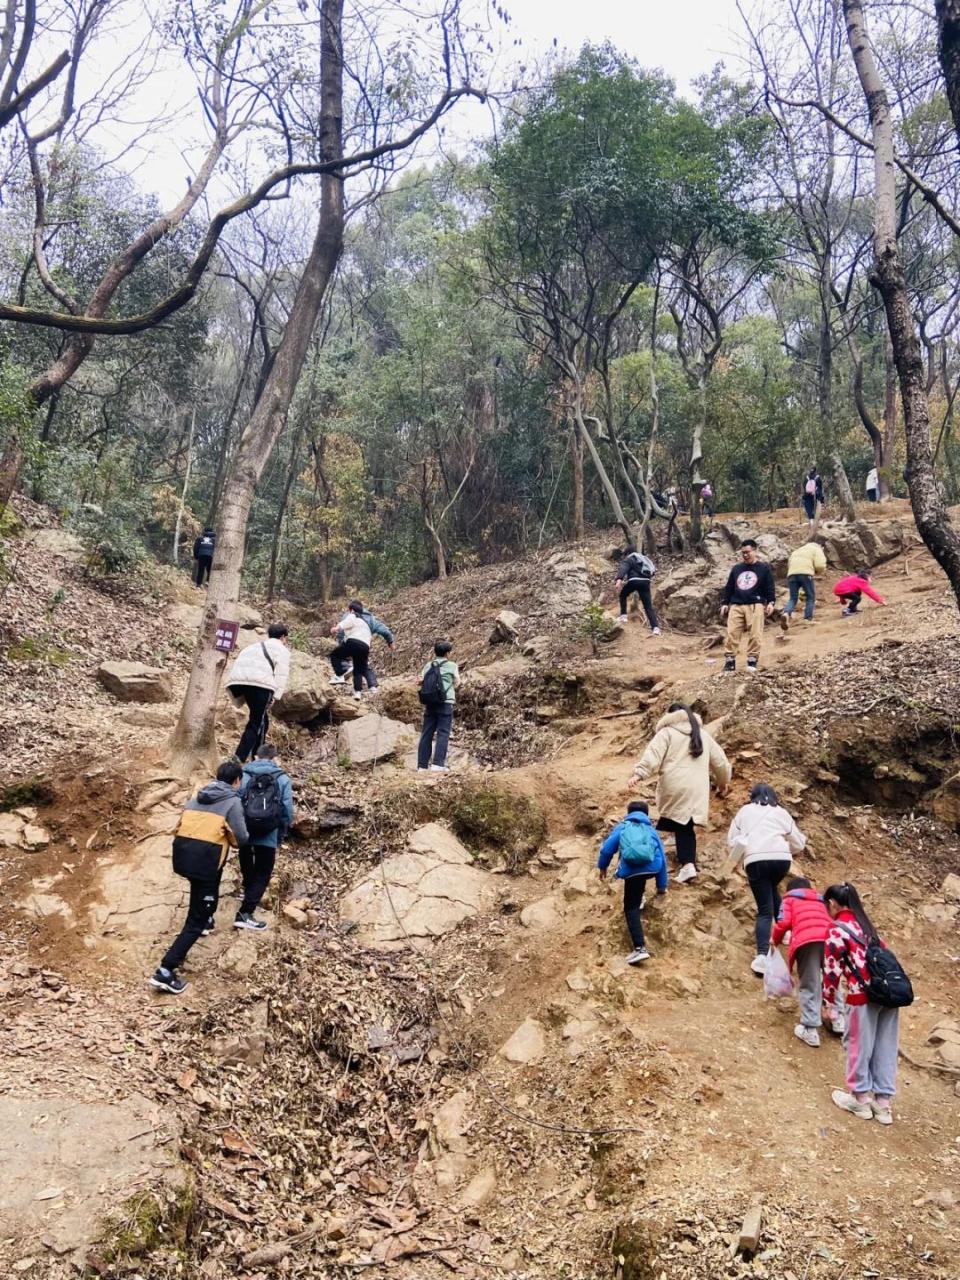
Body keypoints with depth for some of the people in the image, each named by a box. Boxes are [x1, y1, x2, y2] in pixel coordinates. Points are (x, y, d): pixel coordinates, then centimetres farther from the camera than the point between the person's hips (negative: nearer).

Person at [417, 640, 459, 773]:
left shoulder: (428, 665, 10)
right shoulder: (452, 666, 0)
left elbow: (421, 681, 8)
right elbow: (456, 683, 11)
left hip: (429, 704, 4)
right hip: (445, 703, -4)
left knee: (426, 734, 6)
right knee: (443, 734, -3)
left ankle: (422, 765, 6)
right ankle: (438, 764, -11)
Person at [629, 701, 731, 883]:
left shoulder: (667, 732, 7)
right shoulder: (703, 734, 21)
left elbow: (653, 754, -10)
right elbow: (720, 761, 27)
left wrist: (639, 773, -19)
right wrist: (722, 782, 40)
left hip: (675, 788, -4)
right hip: (697, 789, 4)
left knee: (680, 825, 2)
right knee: (686, 826, 8)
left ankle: (687, 864, -9)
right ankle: (688, 863, -5)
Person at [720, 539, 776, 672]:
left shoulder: (764, 568, 8)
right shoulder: (736, 569, 18)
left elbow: (770, 587, 4)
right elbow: (729, 588, 20)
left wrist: (770, 603, -7)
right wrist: (725, 604, 13)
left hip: (755, 606, -3)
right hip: (736, 606, 3)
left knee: (755, 635, -8)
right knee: (732, 634, -5)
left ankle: (752, 661, 0)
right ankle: (730, 661, -1)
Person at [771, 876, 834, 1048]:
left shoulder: (789, 898, 23)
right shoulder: (819, 900, 36)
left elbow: (784, 922, 8)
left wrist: (775, 940, 23)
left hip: (806, 941, -4)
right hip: (829, 939, 4)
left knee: (809, 986, -1)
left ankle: (810, 1029, -6)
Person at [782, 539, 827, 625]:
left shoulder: (796, 551, 35)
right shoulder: (816, 549, 17)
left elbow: (789, 564, 25)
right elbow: (820, 565, 0)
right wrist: (816, 572, 20)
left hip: (791, 574, 4)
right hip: (805, 573, -4)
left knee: (793, 598, 6)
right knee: (810, 597, 10)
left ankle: (786, 613, -21)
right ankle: (808, 619, 2)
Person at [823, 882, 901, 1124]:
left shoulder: (837, 930, -4)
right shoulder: (865, 923, 17)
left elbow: (832, 969, -5)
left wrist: (828, 1002, 4)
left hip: (865, 994, -7)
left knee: (858, 1044, 9)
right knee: (885, 1047, 13)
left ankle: (861, 1097, 19)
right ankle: (883, 1102, 20)